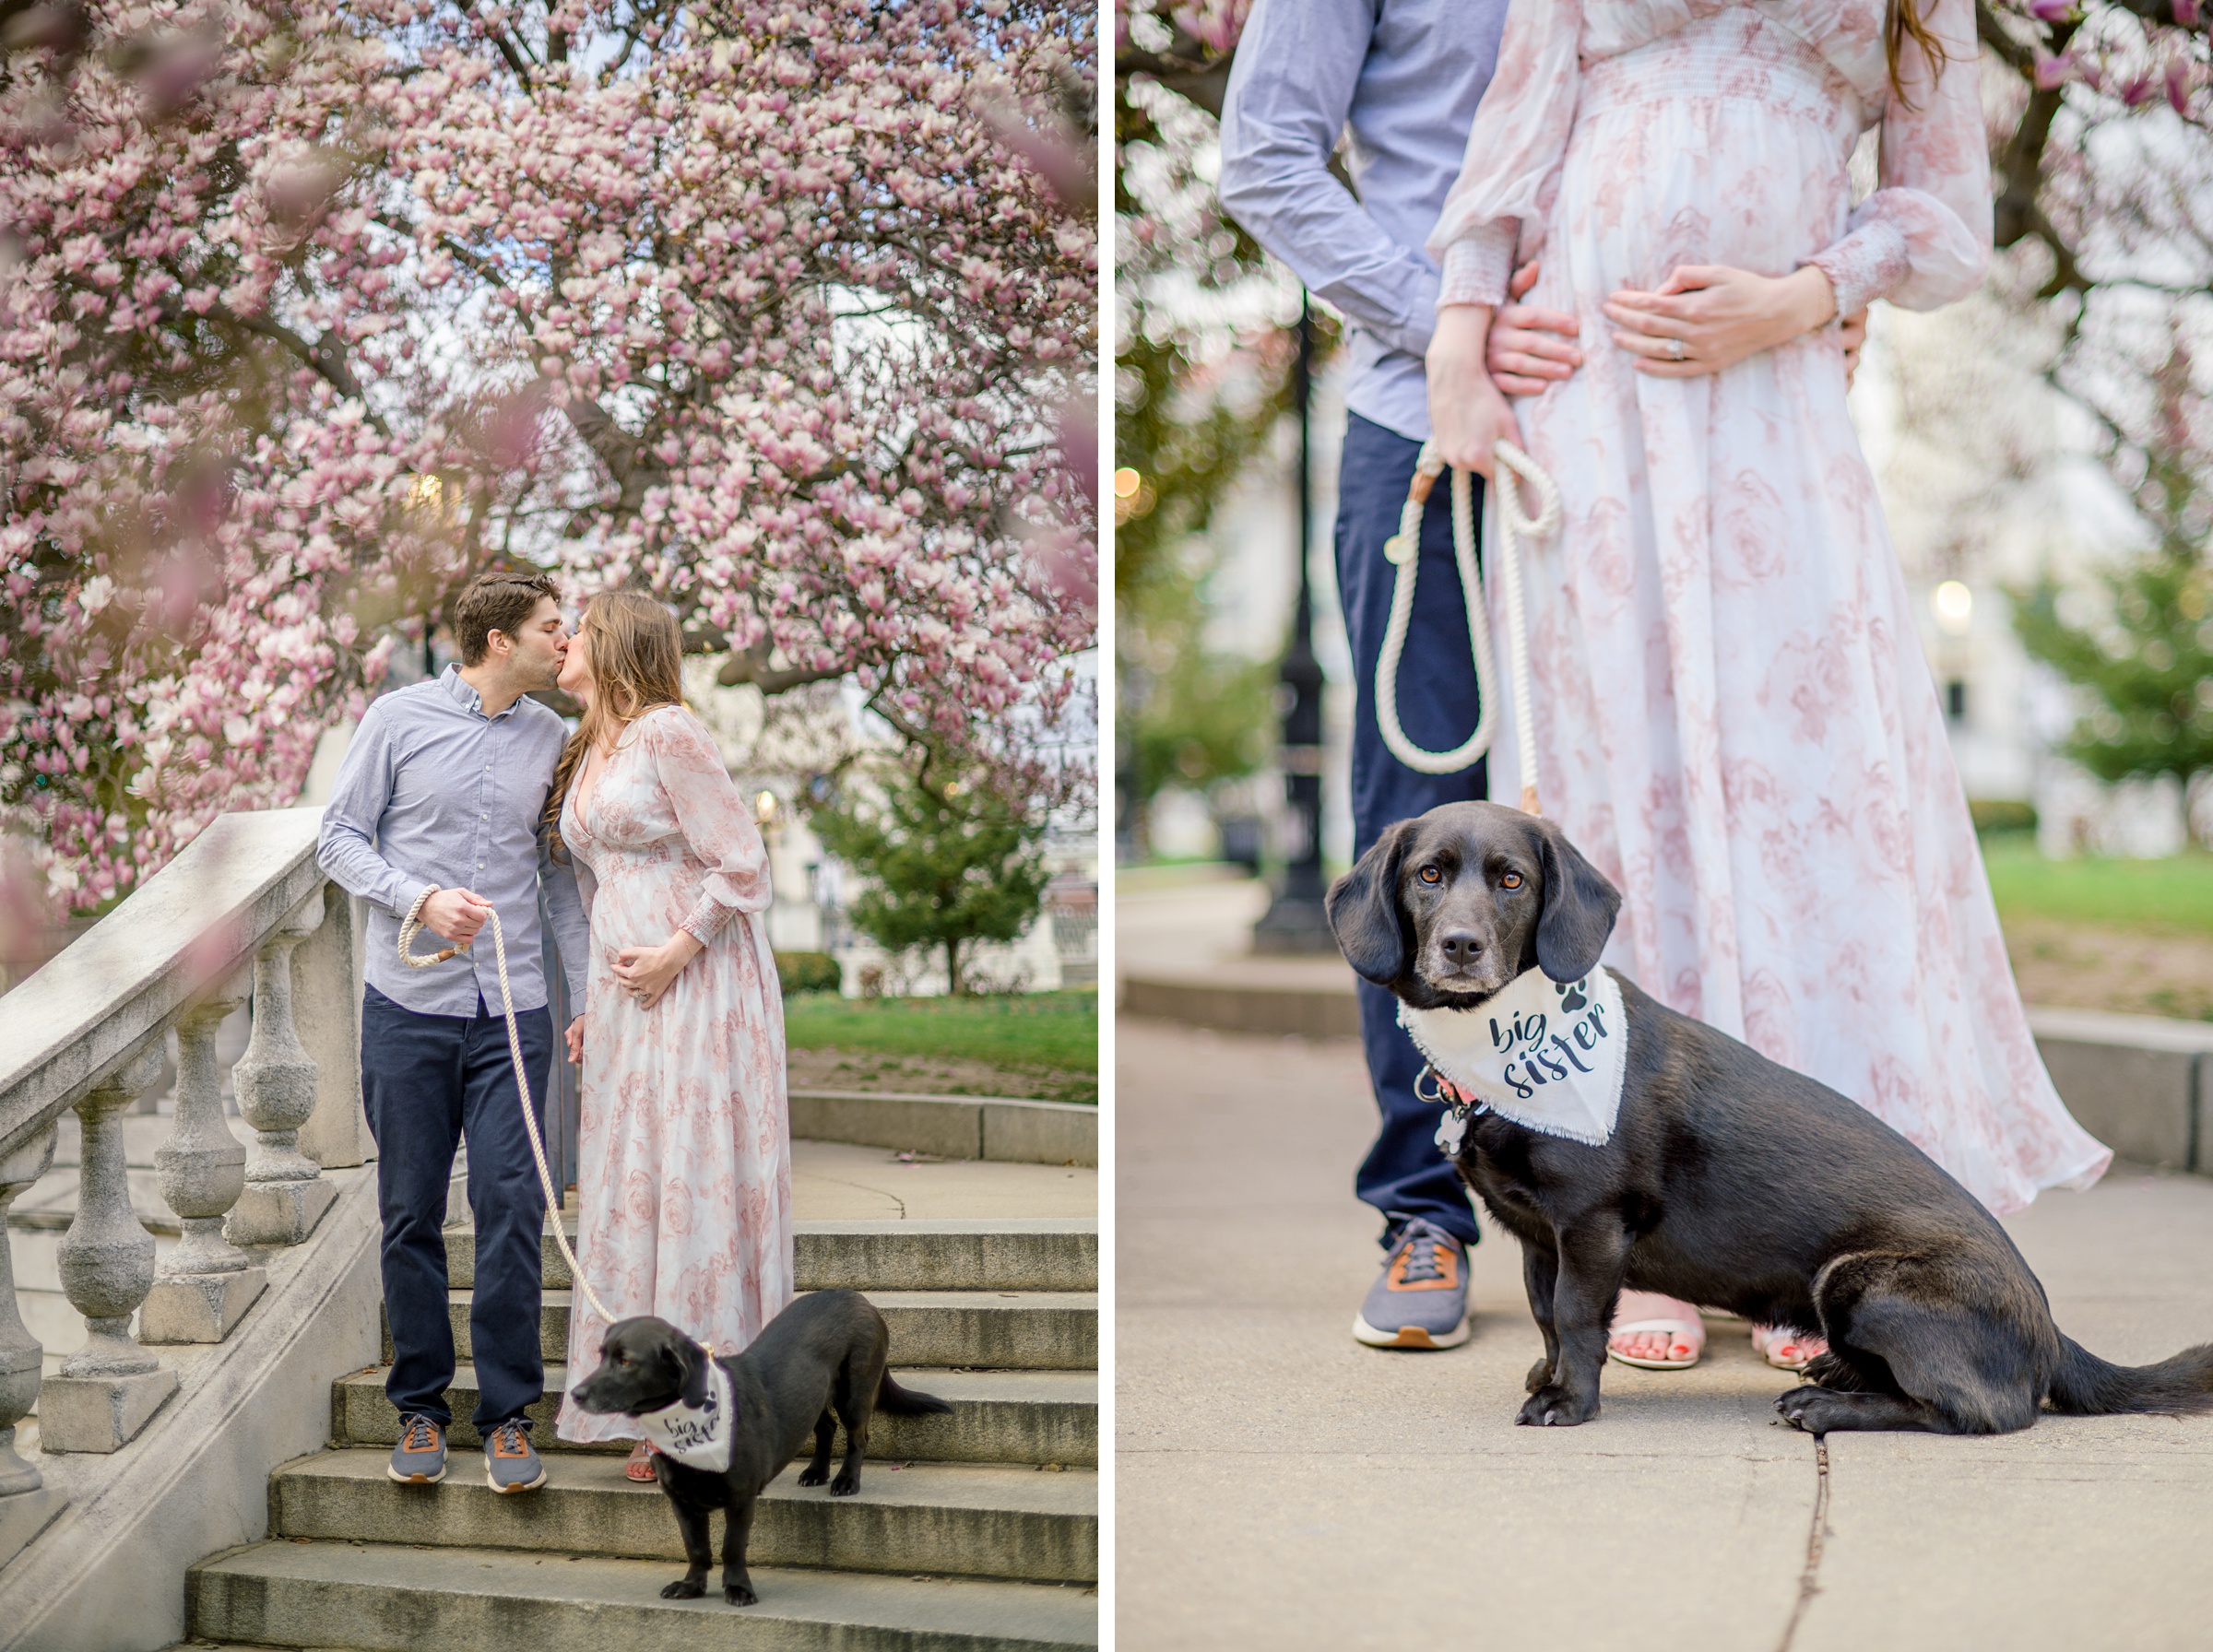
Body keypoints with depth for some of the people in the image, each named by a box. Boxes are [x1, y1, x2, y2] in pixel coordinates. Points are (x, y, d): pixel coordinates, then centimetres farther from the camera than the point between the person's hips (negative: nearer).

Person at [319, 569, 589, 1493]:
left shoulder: (550, 738, 8)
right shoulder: (398, 720, -1)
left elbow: (562, 876, 13)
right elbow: (339, 838, 1)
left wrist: (589, 997, 8)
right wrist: (421, 898, -15)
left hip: (512, 1010, 2)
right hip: (408, 1008, -2)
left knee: (512, 1209, -5)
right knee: (412, 1215, 5)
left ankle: (507, 1416, 4)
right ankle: (420, 1408, 17)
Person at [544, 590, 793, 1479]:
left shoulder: (668, 733, -10)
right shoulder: (589, 754, 17)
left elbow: (742, 866, -13)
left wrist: (675, 955, -15)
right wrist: (596, 1005, 19)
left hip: (698, 986, -8)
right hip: (628, 996, 8)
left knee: (697, 1185, -7)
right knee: (632, 1187, 7)